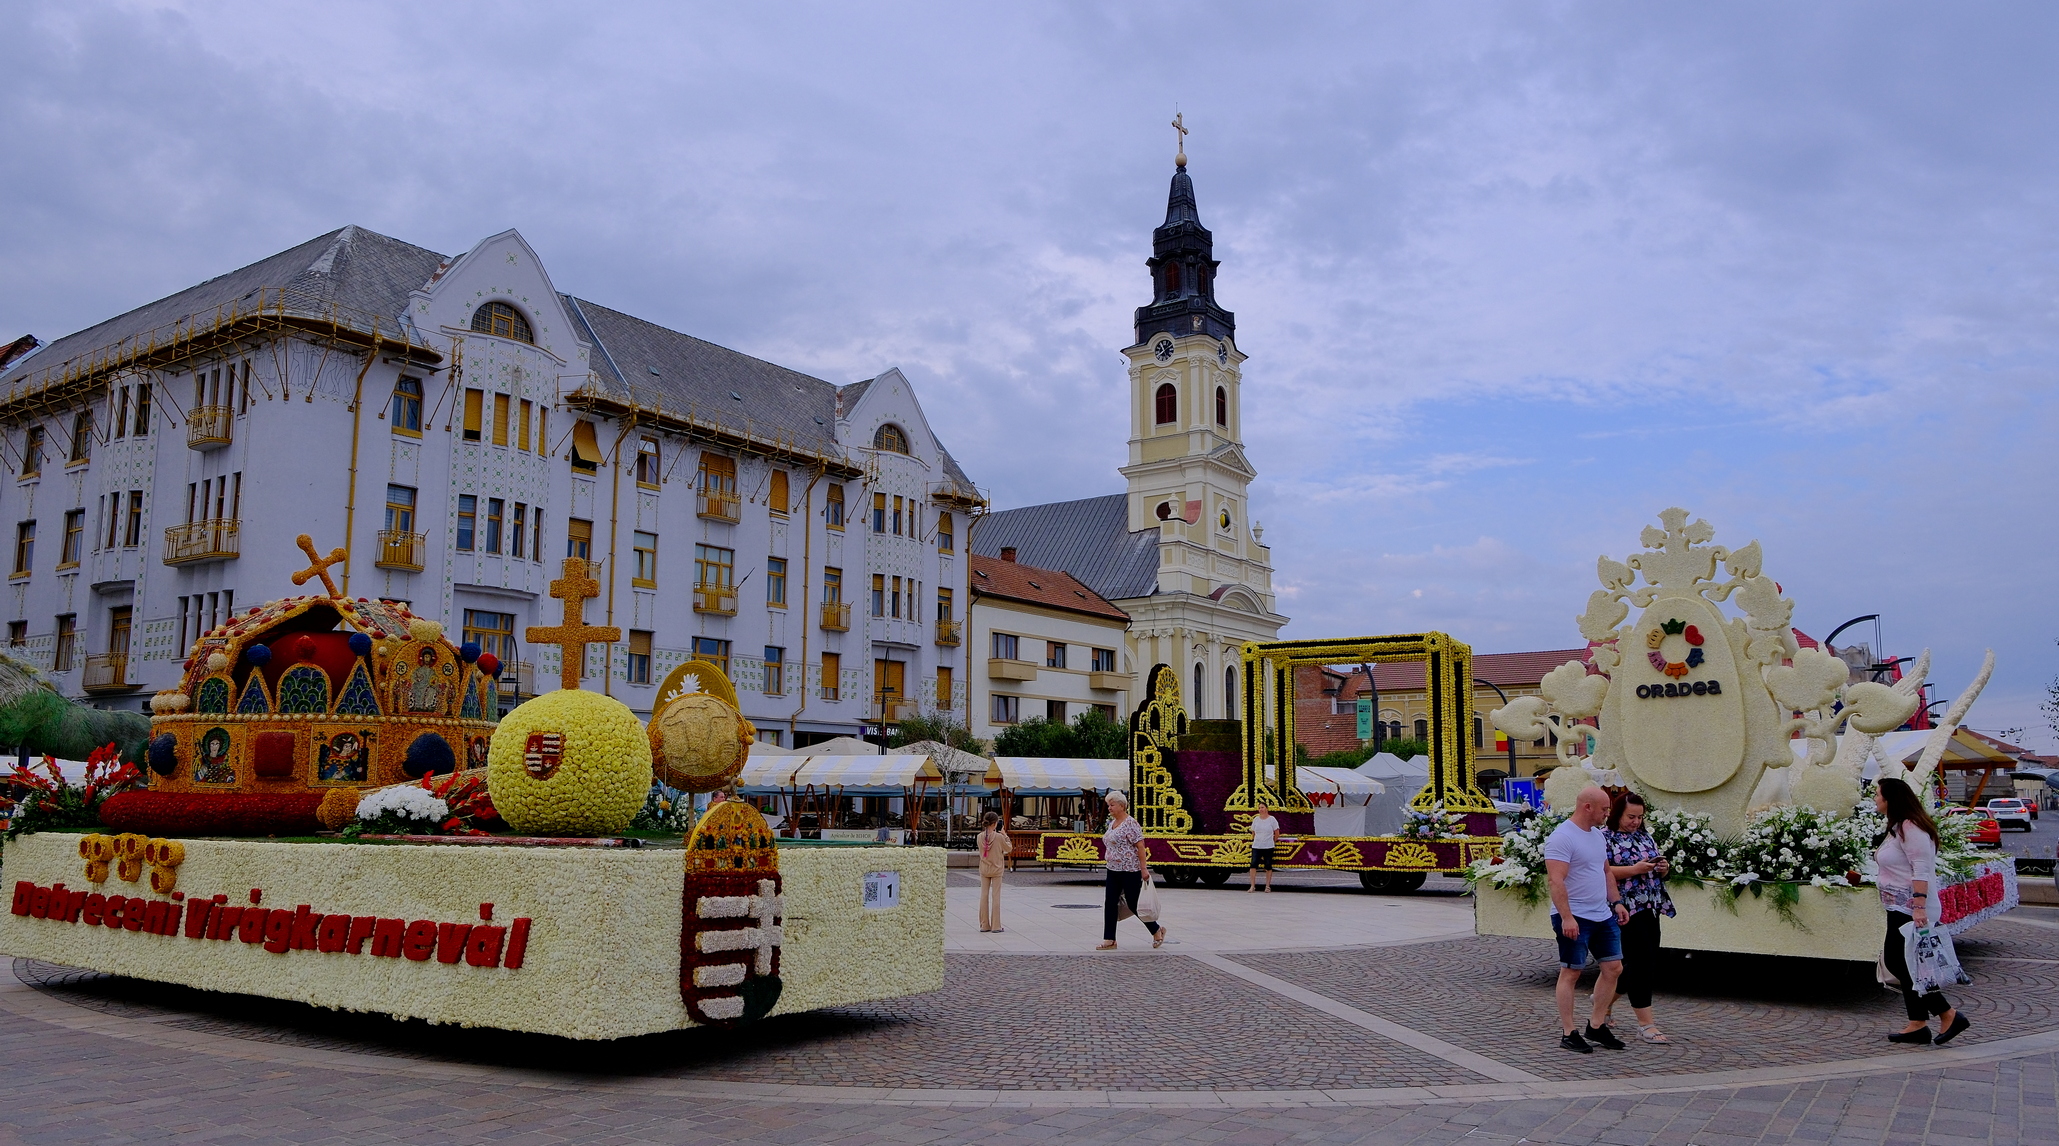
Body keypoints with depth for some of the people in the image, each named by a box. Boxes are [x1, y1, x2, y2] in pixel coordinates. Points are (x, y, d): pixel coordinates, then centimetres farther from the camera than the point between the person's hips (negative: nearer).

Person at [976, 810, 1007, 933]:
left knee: (984, 895, 9)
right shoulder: (999, 837, -17)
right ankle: (996, 926, 4)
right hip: (996, 869, -3)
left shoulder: (980, 837, -6)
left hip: (984, 869, 3)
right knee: (996, 896, 2)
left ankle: (984, 925, 13)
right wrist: (1006, 836, 8)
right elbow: (1009, 848, -3)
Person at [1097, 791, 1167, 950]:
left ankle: (1157, 931, 21)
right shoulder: (1112, 823, 11)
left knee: (1134, 904, 1)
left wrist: (1144, 868, -21)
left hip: (1130, 871, -9)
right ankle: (1109, 940, 5)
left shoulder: (1130, 824, -16)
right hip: (1113, 871, 9)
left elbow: (1140, 846, -19)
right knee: (1110, 904, 3)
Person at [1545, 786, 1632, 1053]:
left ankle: (1596, 1024, 21)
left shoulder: (1597, 835, 13)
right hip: (1574, 918, -9)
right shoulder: (1562, 837, -16)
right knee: (1570, 972, -1)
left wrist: (1617, 902, 15)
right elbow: (1556, 880, -22)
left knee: (1613, 967, 9)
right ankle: (1569, 1034, 5)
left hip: (1603, 916, 9)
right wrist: (1566, 917, -27)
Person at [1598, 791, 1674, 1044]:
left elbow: (1659, 870, 22)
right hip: (1627, 910, -8)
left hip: (1650, 909, 8)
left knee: (1648, 966, 11)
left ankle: (1605, 1002, 30)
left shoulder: (1645, 837, 17)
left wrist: (1663, 868, -1)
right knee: (1641, 963, -8)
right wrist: (1635, 869, -23)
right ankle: (1645, 1024, -2)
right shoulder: (1606, 839, -6)